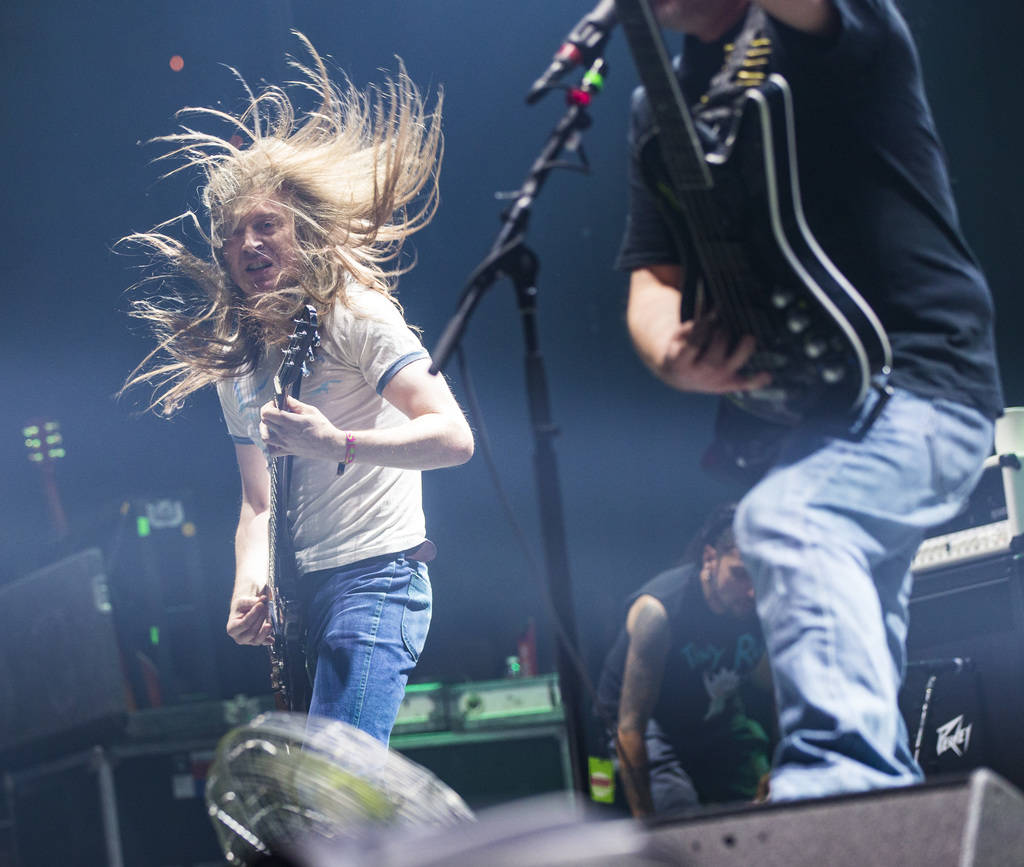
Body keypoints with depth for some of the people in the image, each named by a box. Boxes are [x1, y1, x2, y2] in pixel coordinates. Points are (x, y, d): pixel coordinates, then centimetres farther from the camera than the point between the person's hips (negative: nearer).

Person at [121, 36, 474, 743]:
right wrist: (249, 585, -2)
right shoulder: (234, 363, 17)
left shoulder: (354, 314, -6)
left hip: (374, 578, -8)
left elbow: (454, 437, -17)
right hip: (295, 595, 8)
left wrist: (337, 444, -30)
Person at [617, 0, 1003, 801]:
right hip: (793, 406, 9)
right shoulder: (662, 107, 15)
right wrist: (674, 358, -15)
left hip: (920, 377, -9)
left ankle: (838, 800, -45)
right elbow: (654, 275, 7)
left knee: (786, 523, -34)